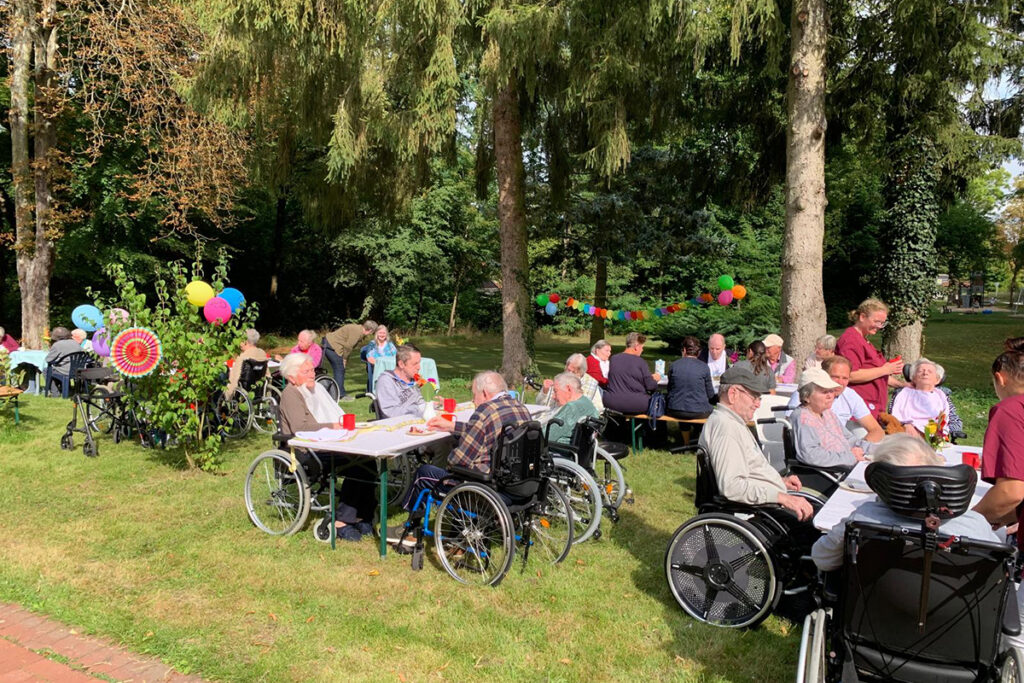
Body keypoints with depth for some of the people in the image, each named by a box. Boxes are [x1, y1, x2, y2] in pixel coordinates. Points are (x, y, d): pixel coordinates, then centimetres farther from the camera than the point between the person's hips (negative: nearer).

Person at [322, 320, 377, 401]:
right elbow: (348, 346, -18)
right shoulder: (357, 331, -18)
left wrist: (345, 358, 7)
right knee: (340, 371, -5)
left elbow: (348, 345, 13)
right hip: (332, 346, -11)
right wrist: (345, 358, -6)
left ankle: (340, 394, 21)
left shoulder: (357, 328, 14)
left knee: (338, 371, 15)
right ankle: (341, 395, -2)